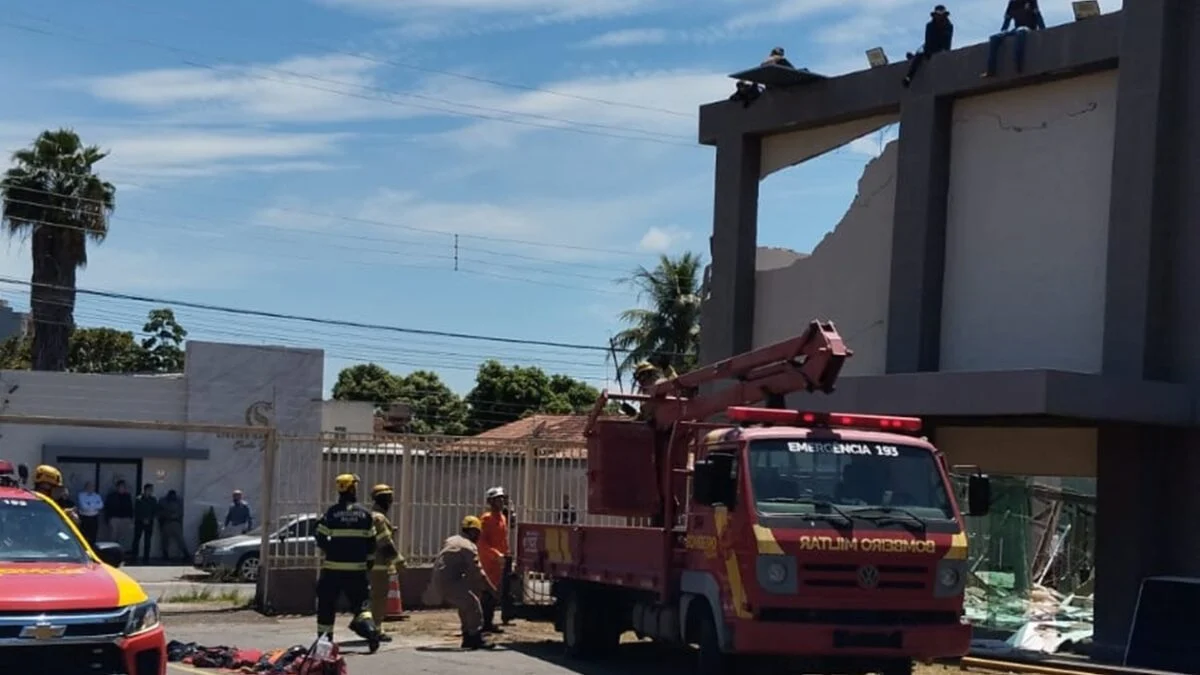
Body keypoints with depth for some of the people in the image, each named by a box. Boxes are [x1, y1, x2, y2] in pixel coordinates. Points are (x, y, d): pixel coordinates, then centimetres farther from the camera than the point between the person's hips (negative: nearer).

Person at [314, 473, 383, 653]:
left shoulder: (332, 512, -5)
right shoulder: (364, 514, 1)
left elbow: (321, 538, -4)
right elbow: (371, 542, 5)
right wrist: (369, 560, 17)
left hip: (333, 567, -1)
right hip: (357, 568, 1)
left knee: (327, 603, 11)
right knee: (362, 602, 6)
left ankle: (324, 637, 13)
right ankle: (371, 630, -16)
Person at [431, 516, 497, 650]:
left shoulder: (451, 540, 20)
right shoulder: (469, 547, -8)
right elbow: (478, 572, -13)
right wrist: (493, 590, -9)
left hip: (439, 581, 9)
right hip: (448, 583, -9)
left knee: (465, 604, 21)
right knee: (473, 604, -11)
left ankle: (468, 637, 24)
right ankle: (476, 639, -13)